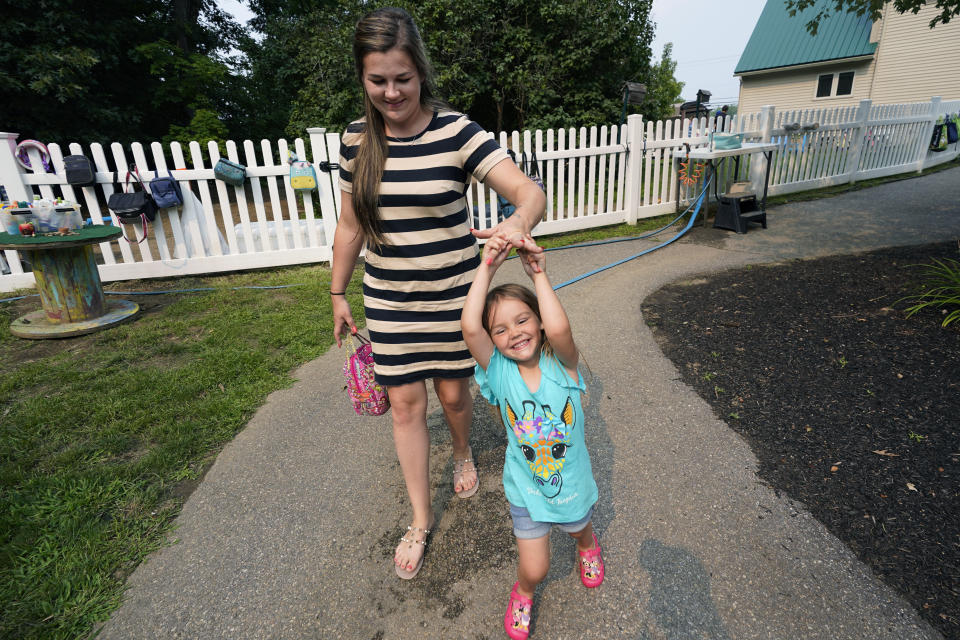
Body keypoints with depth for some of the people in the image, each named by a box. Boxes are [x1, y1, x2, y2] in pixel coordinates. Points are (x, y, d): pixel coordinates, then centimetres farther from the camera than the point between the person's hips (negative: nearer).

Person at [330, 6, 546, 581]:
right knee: (406, 403, 6)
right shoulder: (357, 139, 1)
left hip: (452, 294, -2)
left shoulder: (456, 131, -11)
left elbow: (530, 190, -19)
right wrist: (339, 294, 12)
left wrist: (517, 222, -42)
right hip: (389, 300, 3)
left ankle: (464, 456, 49)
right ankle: (421, 519, 27)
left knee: (454, 393, 12)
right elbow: (350, 224, 8)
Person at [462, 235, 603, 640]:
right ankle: (522, 595, 42)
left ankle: (588, 546, 68)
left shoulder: (561, 363, -21)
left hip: (571, 480, 1)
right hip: (526, 487, -1)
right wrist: (487, 268, -39)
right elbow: (470, 327, -39)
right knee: (534, 568, 4)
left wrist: (539, 275, -37)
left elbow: (559, 329, -45)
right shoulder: (498, 371, -21)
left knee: (579, 529, 29)